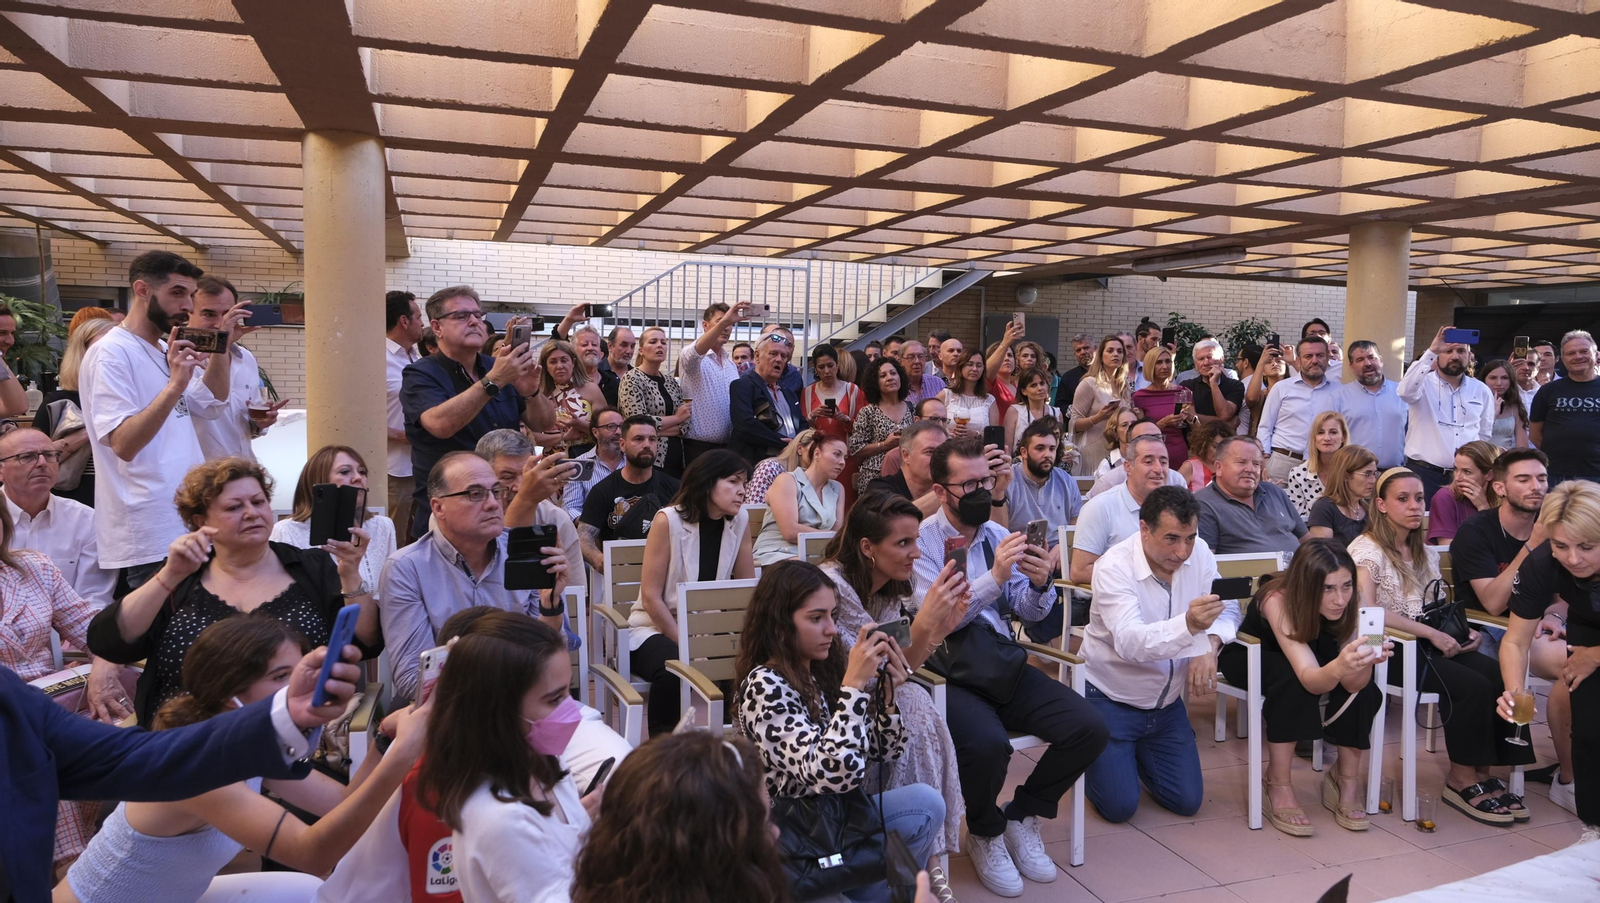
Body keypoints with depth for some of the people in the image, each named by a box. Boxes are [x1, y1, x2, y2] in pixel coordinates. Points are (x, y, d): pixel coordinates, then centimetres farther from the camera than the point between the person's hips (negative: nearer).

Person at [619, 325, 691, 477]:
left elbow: (686, 422, 4)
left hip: (677, 458, 6)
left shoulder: (671, 380, 12)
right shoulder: (632, 379, -6)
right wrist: (676, 418, -6)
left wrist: (656, 430, -13)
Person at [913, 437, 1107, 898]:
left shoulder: (998, 535, 10)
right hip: (946, 672, -6)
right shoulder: (921, 540, -7)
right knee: (987, 743, -33)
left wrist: (1040, 584, -12)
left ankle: (1021, 815, 13)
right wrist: (995, 577, -26)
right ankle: (985, 833, 2)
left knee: (1089, 728, -12)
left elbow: (1028, 612, 10)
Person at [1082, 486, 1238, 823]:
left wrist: (1209, 645, -24)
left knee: (1187, 802, 6)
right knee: (1120, 806, -8)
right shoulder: (1114, 567, -27)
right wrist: (1189, 625, -57)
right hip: (1112, 698, -5)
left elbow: (1228, 609, -1)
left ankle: (1138, 752, 34)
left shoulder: (1199, 552, -9)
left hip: (1167, 701, 5)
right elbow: (1129, 642, -39)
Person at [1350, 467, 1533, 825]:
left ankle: (1482, 771, -8)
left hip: (1425, 644, 7)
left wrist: (1463, 632, -3)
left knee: (1500, 675, -18)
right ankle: (1462, 779, -9)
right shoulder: (1366, 550, -8)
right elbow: (1366, 611, -21)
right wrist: (1432, 634, -20)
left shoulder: (1425, 553, 17)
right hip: (1387, 649, -7)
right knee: (1474, 686, -24)